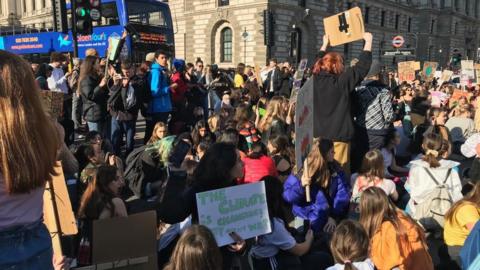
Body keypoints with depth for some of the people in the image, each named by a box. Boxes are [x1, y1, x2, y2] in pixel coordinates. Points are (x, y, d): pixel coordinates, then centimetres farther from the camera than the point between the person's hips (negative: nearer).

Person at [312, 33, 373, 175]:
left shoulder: (316, 79, 1)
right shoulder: (342, 81, -12)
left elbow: (318, 62, 22)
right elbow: (362, 66, -6)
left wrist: (325, 44, 35)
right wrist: (368, 41, 5)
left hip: (318, 134, 6)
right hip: (338, 135, -5)